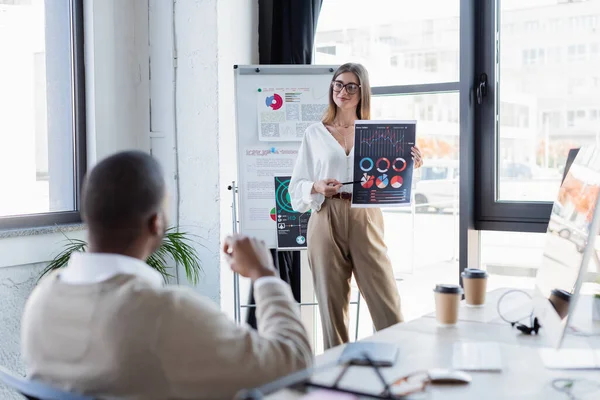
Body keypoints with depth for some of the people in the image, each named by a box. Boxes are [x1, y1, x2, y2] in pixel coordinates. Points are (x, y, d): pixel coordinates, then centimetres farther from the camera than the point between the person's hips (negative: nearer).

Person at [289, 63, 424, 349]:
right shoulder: (315, 133, 11)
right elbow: (296, 186, 10)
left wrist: (409, 167, -8)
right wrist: (317, 187, -11)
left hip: (366, 221, 0)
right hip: (327, 221, 0)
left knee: (387, 305, -5)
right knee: (332, 302, 1)